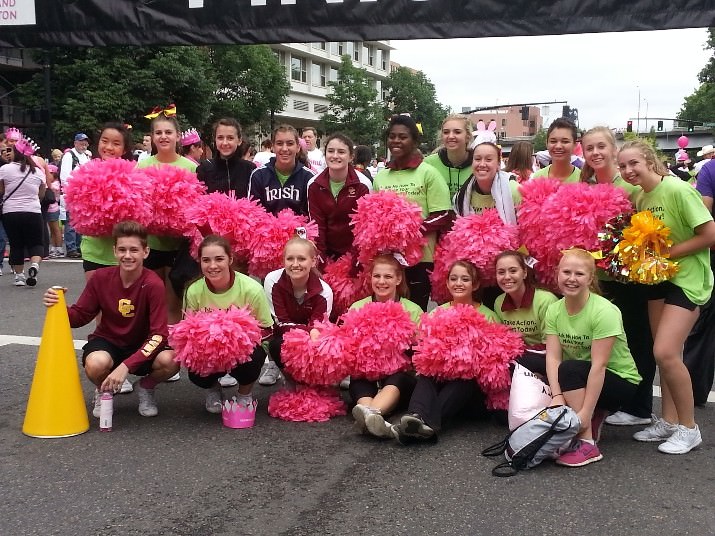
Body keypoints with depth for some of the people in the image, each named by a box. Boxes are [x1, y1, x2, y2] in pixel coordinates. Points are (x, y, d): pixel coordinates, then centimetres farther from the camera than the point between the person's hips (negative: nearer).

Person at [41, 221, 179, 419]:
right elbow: (80, 316, -2)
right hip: (107, 341, 1)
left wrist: (125, 366, -35)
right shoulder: (102, 277, -12)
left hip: (143, 345, -1)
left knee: (169, 361, -34)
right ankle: (103, 391, 4)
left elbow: (159, 334, -26)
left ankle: (145, 388, 4)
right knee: (96, 364, -35)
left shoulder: (153, 284, -23)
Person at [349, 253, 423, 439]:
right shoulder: (357, 308, 7)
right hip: (365, 377, 1)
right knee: (359, 384, -33)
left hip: (400, 376, -1)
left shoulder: (413, 310, 3)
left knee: (398, 379, -36)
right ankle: (374, 420, -62)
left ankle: (371, 413, -64)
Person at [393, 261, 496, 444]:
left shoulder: (487, 316, 6)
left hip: (471, 379, -2)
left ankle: (429, 423, -53)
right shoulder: (437, 313, 13)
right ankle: (417, 417, -55)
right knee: (425, 376, -30)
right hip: (439, 372, 2)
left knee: (464, 380, -35)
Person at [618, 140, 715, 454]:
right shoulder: (640, 198, 4)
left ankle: (689, 428, 0)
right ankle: (669, 421, 23)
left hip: (688, 278, -7)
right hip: (659, 278, 7)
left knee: (665, 352, -15)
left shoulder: (678, 190, -18)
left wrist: (667, 253, -19)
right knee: (667, 354, 11)